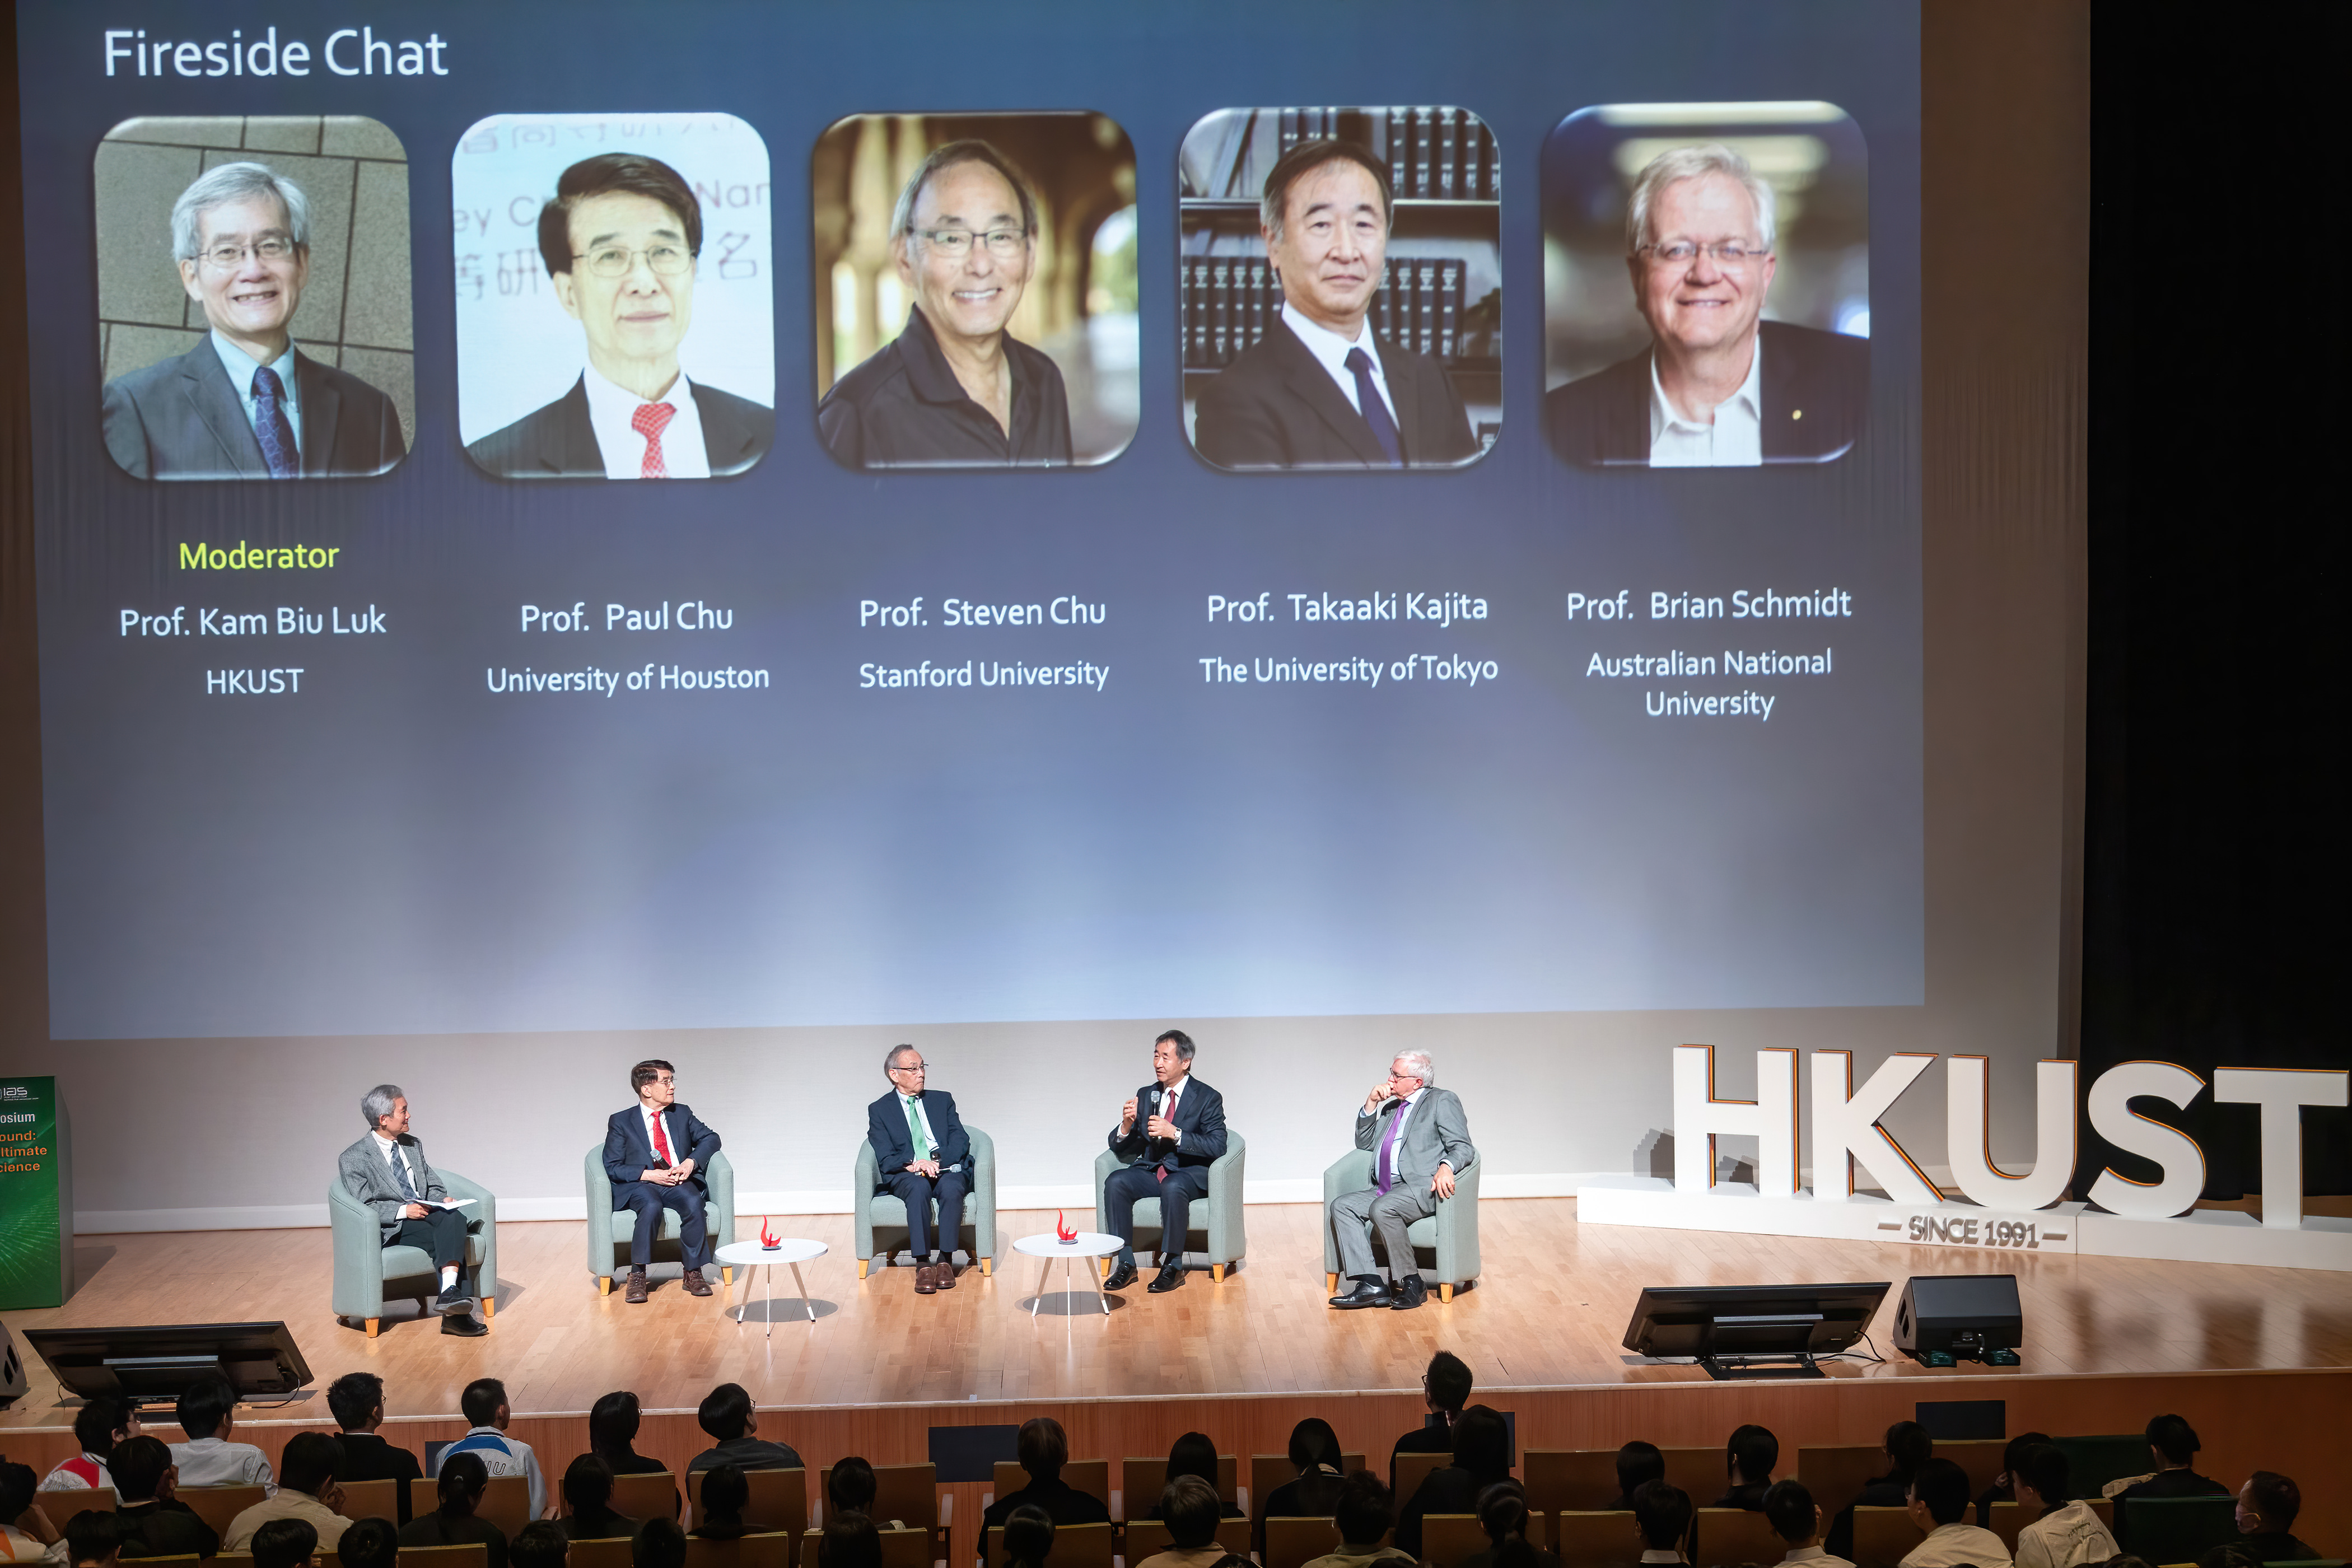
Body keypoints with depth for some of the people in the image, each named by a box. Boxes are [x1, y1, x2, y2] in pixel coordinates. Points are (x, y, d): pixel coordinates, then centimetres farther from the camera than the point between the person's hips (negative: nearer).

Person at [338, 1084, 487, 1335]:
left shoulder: (413, 1145, 19)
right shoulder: (353, 1159, -1)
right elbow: (364, 1207, -8)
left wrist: (443, 1199, -1)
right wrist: (404, 1211, -20)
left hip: (427, 1212, 5)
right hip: (394, 1229, -5)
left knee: (454, 1217, -31)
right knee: (448, 1239, -31)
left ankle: (450, 1293, -42)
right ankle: (455, 1312, -31)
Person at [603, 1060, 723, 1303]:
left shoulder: (682, 1114, 17)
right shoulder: (620, 1121, 6)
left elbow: (710, 1138, 12)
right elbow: (613, 1167, -1)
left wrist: (691, 1162, -8)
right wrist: (649, 1175, -16)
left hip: (680, 1182, 3)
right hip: (640, 1185, -2)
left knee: (694, 1203, -32)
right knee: (652, 1207, -38)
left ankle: (693, 1273, -22)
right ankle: (637, 1276, -28)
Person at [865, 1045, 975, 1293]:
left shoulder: (943, 1100, 19)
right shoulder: (879, 1110, 12)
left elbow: (961, 1141, 6)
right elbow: (887, 1160, 1)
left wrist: (937, 1162, -14)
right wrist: (913, 1164, -20)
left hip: (947, 1170, 2)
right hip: (906, 1176, -1)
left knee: (952, 1188, -35)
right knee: (919, 1188, -37)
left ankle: (945, 1259, -30)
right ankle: (923, 1264, -38)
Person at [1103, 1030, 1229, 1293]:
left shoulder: (1207, 1098, -3)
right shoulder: (1145, 1095, 11)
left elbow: (1217, 1147, -15)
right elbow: (1120, 1147, 11)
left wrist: (1175, 1134, -26)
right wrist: (1126, 1125, -13)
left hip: (1190, 1173, -5)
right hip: (1150, 1170, 5)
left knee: (1173, 1187, -38)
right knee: (1115, 1181, -24)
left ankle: (1172, 1266, -26)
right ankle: (1125, 1264, -20)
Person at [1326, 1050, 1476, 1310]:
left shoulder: (1442, 1101, 4)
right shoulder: (1391, 1107, 26)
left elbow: (1463, 1148, -5)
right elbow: (1364, 1142, 29)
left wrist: (1446, 1167, -29)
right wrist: (1371, 1103, 14)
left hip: (1421, 1188, -8)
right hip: (1385, 1189, 8)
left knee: (1381, 1209, -34)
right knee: (1341, 1206, -15)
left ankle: (1412, 1285, -21)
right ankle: (1371, 1285, -22)